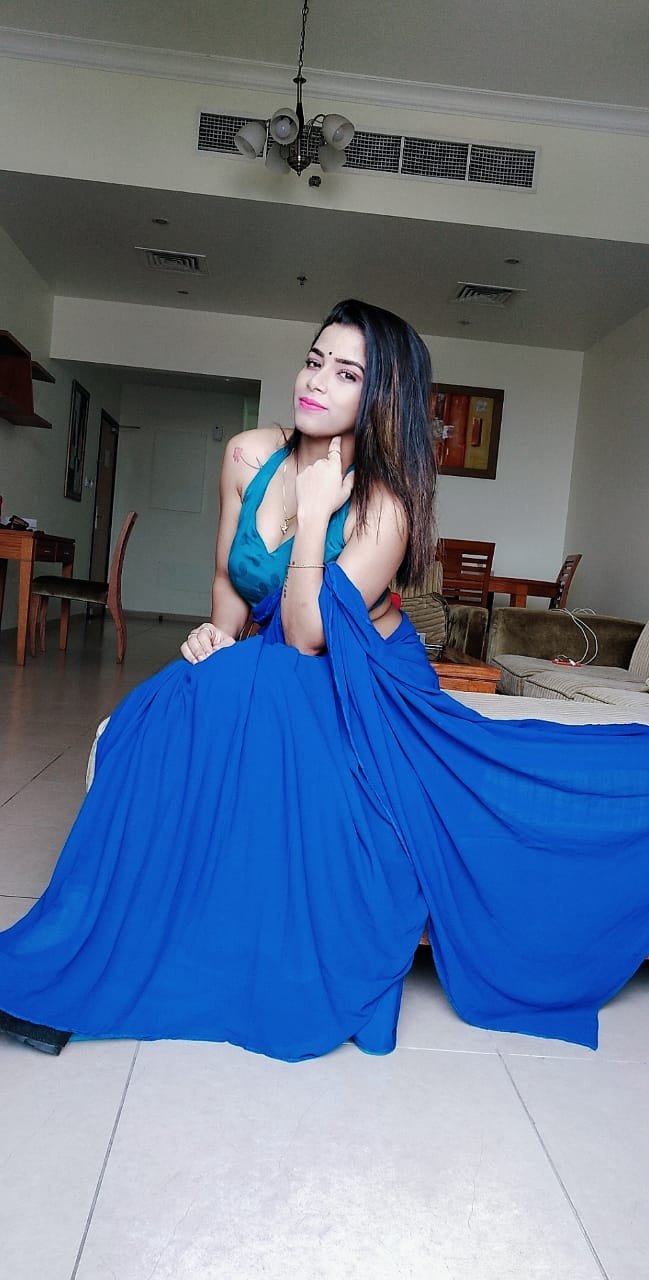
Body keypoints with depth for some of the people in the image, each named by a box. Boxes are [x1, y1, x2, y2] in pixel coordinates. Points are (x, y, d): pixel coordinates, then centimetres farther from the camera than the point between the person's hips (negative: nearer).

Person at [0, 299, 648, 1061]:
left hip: (361, 687, -4)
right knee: (170, 714, -25)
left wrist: (313, 513, -28)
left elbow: (306, 635, -26)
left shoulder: (384, 506, -21)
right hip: (269, 677, 5)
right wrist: (218, 633, -10)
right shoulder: (250, 457, -5)